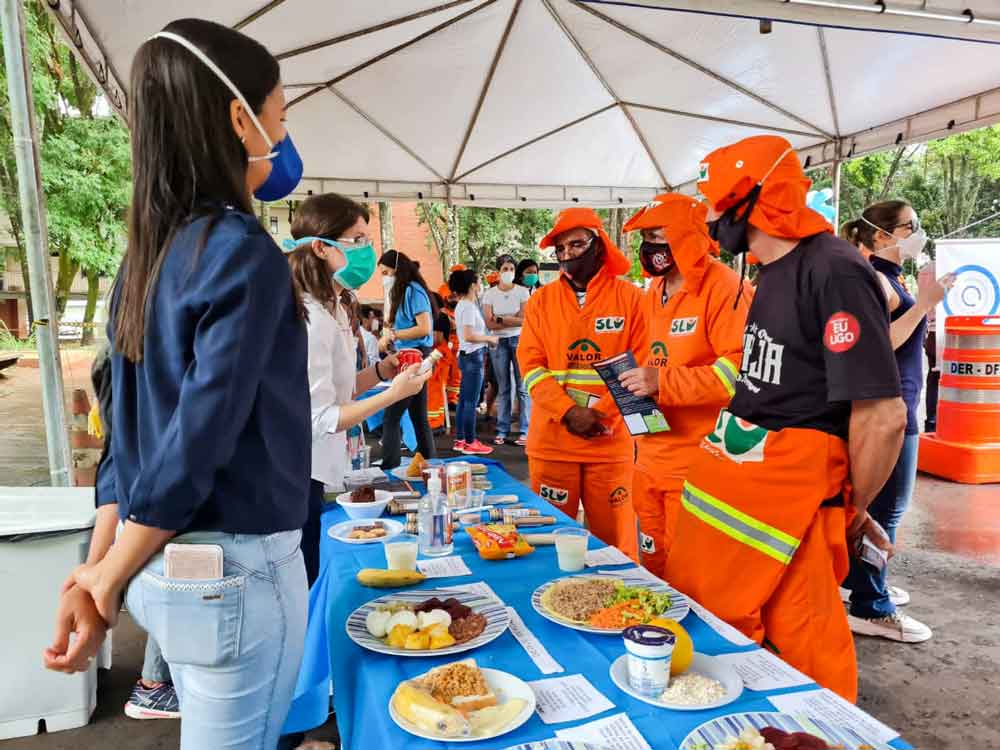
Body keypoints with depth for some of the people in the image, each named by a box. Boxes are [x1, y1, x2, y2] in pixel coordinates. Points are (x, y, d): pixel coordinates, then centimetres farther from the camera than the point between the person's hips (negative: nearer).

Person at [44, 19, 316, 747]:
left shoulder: (147, 254, 6)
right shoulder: (243, 254, -19)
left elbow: (133, 430, 6)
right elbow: (198, 440, -21)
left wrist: (102, 573, 9)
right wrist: (108, 580, -7)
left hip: (171, 565, 8)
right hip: (236, 569, -8)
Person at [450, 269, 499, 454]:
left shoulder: (462, 305, 14)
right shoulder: (469, 307, -16)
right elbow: (469, 336, -23)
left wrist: (486, 340, 11)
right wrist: (490, 338, -12)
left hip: (466, 355, 10)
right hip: (473, 356, -10)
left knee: (464, 400, 13)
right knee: (471, 401, -4)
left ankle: (460, 440, 19)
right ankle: (470, 443, 2)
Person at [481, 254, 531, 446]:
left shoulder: (522, 292, 2)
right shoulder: (489, 294, 5)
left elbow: (524, 319, -7)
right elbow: (489, 323, -4)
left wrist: (500, 319, -7)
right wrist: (513, 320, -8)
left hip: (519, 340, -1)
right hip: (499, 342, 1)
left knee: (522, 387, -3)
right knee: (503, 388, 6)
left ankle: (525, 430, 1)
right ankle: (502, 430, 12)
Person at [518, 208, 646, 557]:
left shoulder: (628, 297, 2)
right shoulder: (541, 300, 7)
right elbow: (531, 365, 0)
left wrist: (601, 412, -13)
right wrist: (568, 412, -13)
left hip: (611, 441, -1)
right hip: (551, 441, 2)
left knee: (614, 541, 7)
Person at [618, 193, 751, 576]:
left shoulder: (722, 287, -12)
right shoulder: (655, 292, 14)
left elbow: (740, 367, -22)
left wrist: (663, 383, -24)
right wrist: (637, 381, 8)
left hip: (698, 465, -8)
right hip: (651, 457, 8)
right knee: (654, 567, 18)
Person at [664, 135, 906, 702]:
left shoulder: (835, 272, -17)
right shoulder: (775, 272, 13)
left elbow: (883, 415, -19)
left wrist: (853, 513, -7)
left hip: (788, 491, -9)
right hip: (731, 476, 9)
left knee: (804, 651, 5)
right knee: (696, 618, 18)